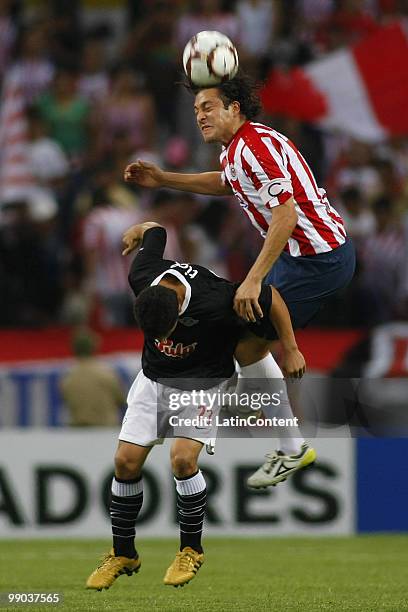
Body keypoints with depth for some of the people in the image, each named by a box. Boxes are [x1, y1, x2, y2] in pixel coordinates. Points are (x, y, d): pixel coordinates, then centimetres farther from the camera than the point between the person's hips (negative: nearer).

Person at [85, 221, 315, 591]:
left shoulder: (215, 302, -38)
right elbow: (156, 231, -4)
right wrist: (138, 232, 21)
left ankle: (191, 550, 0)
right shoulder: (142, 277, -25)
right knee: (126, 461, -4)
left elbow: (270, 298, -22)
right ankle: (123, 554, 11)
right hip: (155, 377, 4)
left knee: (183, 459, -21)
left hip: (203, 381, -4)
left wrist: (291, 349, -11)